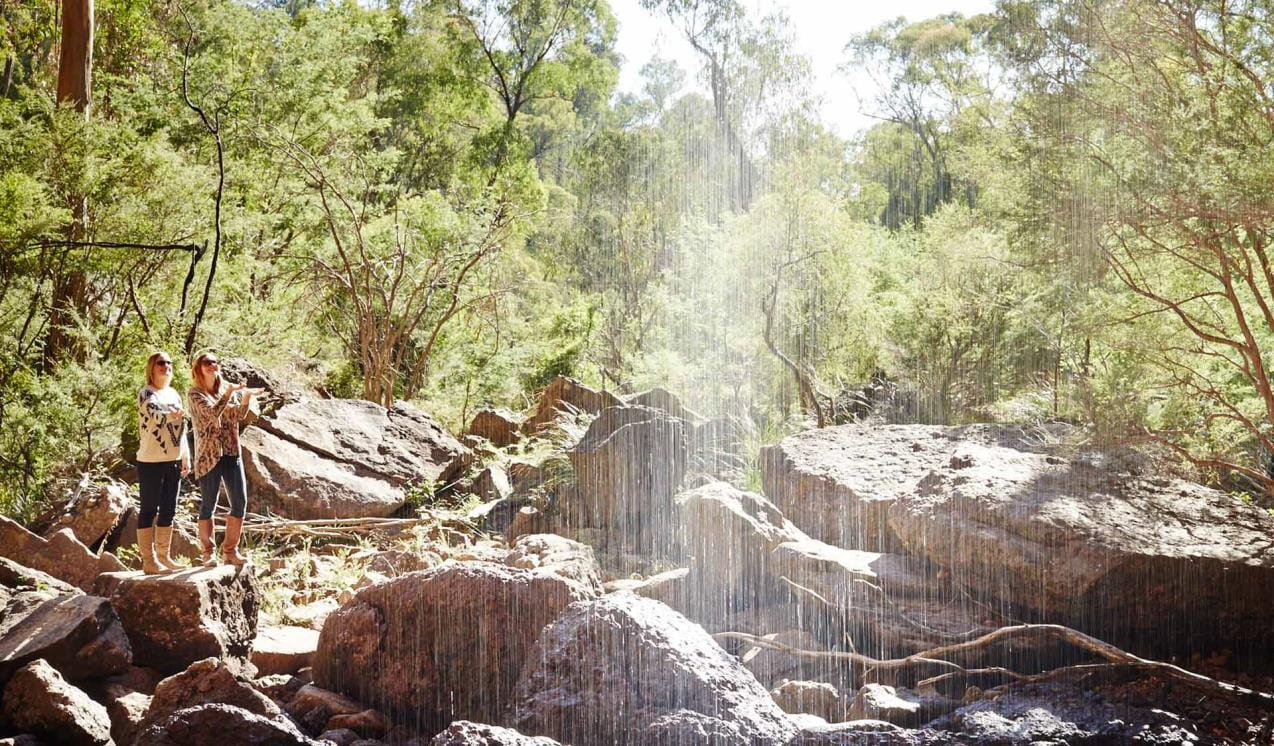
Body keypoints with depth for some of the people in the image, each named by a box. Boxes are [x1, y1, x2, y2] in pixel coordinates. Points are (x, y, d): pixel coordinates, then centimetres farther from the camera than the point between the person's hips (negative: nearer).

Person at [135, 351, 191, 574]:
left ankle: (164, 556, 21)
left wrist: (186, 457, 18)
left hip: (173, 461, 7)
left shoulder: (174, 394, 15)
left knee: (168, 511, 12)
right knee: (149, 510, -2)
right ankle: (149, 560, 1)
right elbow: (154, 413, -30)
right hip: (151, 462, -7)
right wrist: (172, 415, -51)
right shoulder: (146, 393, -7)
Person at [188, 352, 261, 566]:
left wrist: (246, 397, -16)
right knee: (208, 505, 0)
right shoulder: (195, 394, -2)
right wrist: (229, 393, -26)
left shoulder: (227, 389, 14)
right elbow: (213, 413, -18)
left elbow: (238, 415, 1)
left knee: (240, 502, 2)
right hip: (208, 455, -5)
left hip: (231, 453, 5)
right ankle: (208, 553, 8)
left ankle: (230, 551, 12)